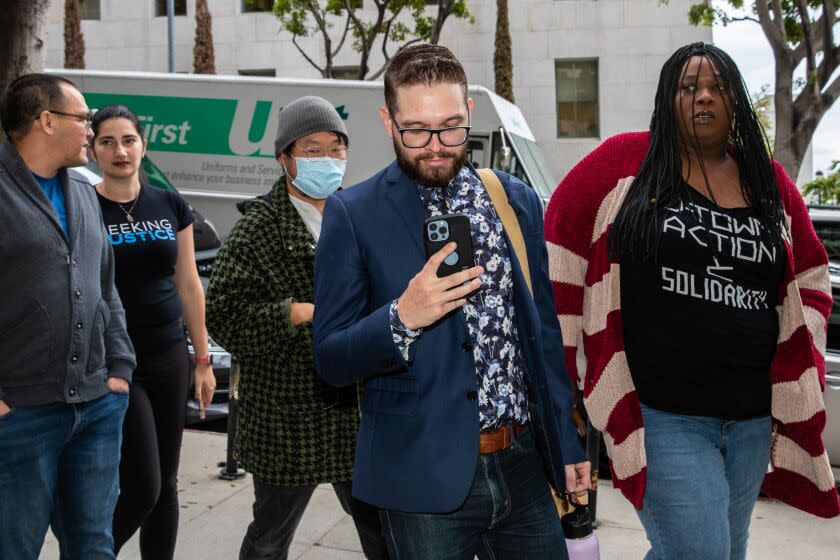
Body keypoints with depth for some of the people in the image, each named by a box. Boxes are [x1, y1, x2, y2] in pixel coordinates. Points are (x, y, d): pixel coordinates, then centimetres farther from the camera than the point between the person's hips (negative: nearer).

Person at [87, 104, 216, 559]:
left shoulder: (171, 206, 6)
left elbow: (188, 285, 9)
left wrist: (202, 360, 8)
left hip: (169, 361, 4)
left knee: (166, 483, 11)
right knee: (142, 488, -5)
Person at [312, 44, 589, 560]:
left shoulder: (518, 200, 5)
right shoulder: (353, 215, -7)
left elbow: (544, 332, 12)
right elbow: (331, 360, -7)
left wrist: (567, 444, 14)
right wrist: (401, 317, -24)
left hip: (523, 466, 4)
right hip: (427, 479, -3)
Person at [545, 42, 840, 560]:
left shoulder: (770, 181, 8)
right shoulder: (626, 161, -5)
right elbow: (561, 249, -1)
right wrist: (561, 366, -1)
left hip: (754, 416, 6)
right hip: (662, 415, -5)